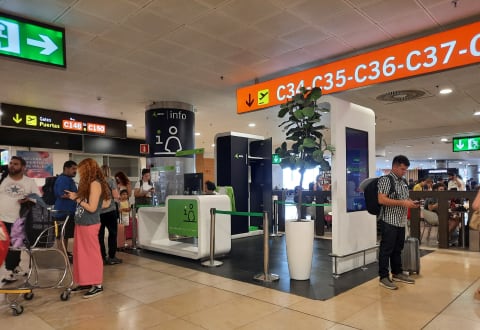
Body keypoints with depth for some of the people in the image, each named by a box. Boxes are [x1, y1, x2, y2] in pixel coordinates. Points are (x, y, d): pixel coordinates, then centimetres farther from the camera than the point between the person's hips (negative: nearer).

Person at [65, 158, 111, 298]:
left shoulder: (95, 183, -15)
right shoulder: (88, 183, 11)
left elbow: (92, 207, -18)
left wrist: (77, 199, -10)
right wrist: (76, 196, 8)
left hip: (89, 225, -9)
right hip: (81, 224, 9)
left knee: (92, 254, 0)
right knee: (81, 254, 14)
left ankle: (97, 285, 11)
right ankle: (85, 282, 25)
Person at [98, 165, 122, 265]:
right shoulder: (111, 181, -4)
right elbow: (116, 196, -10)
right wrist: (117, 192, 10)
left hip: (98, 211, 3)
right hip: (110, 210, -3)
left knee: (100, 235, 7)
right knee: (112, 233, 7)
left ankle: (102, 258, 12)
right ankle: (111, 257, 9)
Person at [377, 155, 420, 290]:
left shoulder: (403, 182, 14)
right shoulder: (385, 180, -12)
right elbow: (381, 200, -22)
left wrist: (411, 203, 2)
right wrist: (402, 203, -22)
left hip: (401, 221, 8)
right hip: (389, 221, -8)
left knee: (398, 249, 17)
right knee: (386, 249, -1)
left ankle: (397, 273, 29)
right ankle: (383, 277, 6)